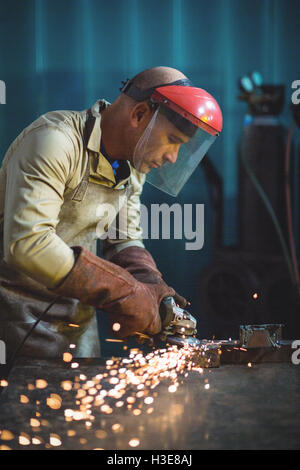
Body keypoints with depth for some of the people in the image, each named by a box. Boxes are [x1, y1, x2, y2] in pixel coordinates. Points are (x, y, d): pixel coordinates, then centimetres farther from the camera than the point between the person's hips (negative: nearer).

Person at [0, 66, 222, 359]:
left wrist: (150, 287, -8)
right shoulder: (55, 140, -22)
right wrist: (123, 294, -29)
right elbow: (27, 243, -32)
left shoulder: (134, 167, 6)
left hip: (79, 314, 8)